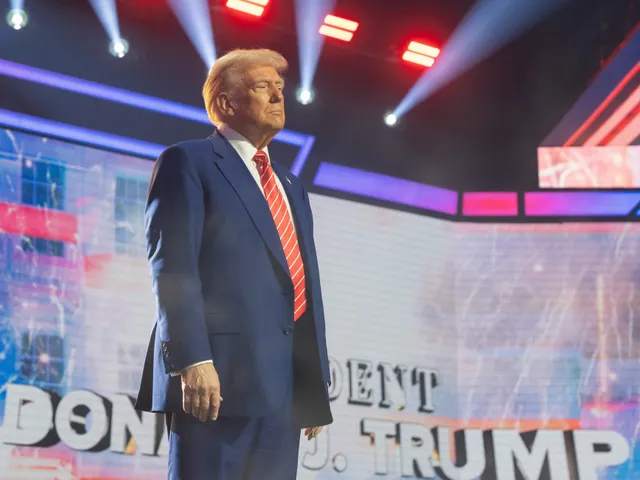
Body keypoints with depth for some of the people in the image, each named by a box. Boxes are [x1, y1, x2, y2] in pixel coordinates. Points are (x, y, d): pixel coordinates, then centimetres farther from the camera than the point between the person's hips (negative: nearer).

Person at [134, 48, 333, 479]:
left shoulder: (292, 187, 26)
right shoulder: (189, 162, 3)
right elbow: (171, 264, -9)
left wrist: (316, 387, 15)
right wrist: (192, 360, -20)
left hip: (285, 387, 7)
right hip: (216, 377, -6)